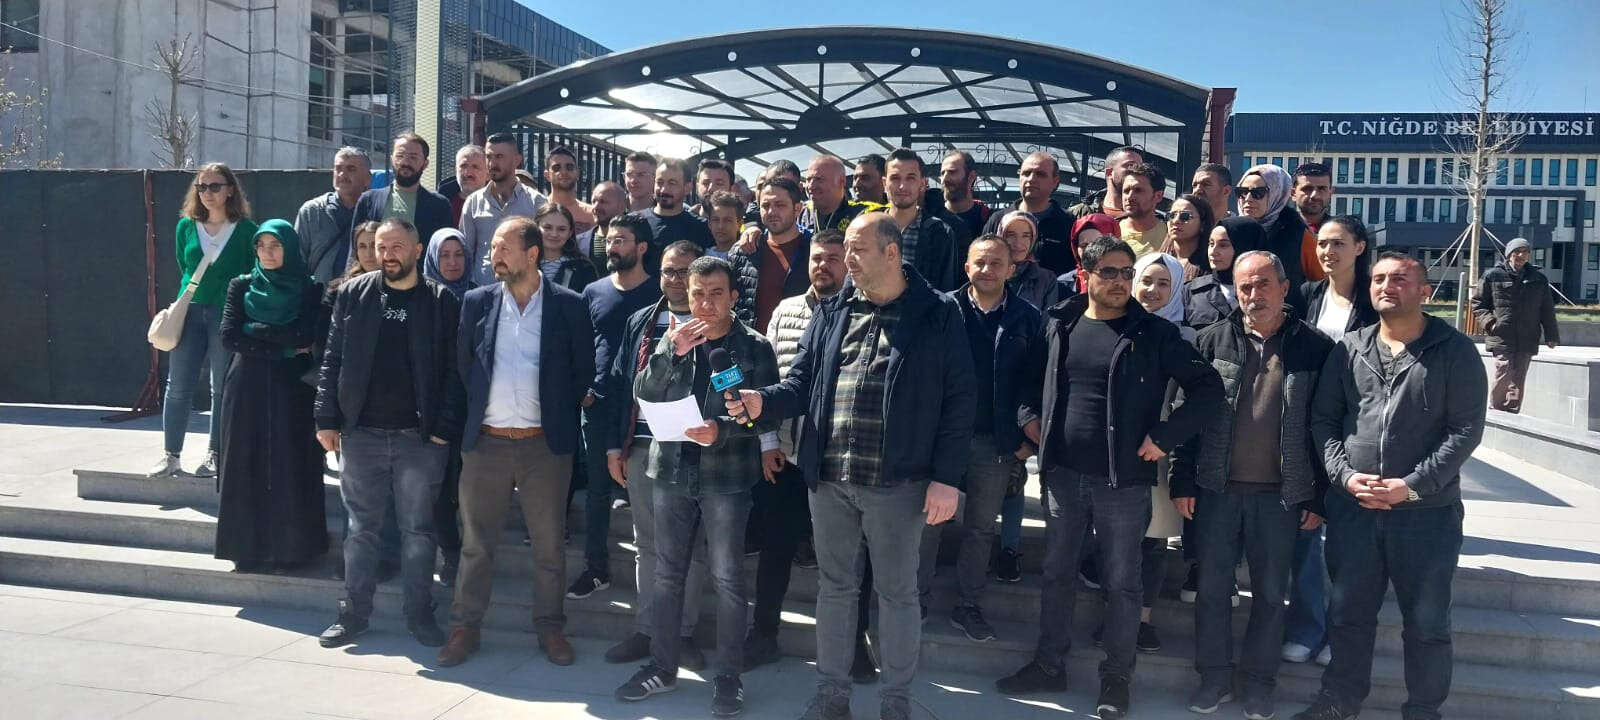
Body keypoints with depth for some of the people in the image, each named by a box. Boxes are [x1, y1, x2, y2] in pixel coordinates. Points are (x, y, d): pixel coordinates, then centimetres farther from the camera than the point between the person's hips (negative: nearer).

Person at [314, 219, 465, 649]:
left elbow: (452, 371, -2)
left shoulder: (441, 302, -1)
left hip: (420, 437, -2)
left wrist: (445, 430, -9)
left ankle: (419, 614, 18)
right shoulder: (353, 295, 5)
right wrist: (327, 420, 1)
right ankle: (354, 613, 22)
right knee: (361, 528, 11)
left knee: (417, 529, 7)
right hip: (361, 434, 2)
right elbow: (333, 362, 6)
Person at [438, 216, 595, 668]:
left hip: (545, 443, -2)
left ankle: (550, 627, 21)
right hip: (485, 442, 2)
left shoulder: (568, 305, -2)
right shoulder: (477, 302, 5)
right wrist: (473, 412, 8)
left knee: (549, 544, 7)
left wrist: (561, 416, 2)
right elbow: (462, 365, 12)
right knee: (476, 542, 9)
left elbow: (584, 371, 3)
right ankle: (464, 627, 21)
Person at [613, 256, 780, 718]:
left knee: (727, 577, 1)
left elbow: (768, 415, -7)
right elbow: (643, 394, -3)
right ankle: (663, 666, 25)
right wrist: (673, 352, -16)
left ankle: (728, 676, 13)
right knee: (667, 574, 12)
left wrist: (722, 432, -22)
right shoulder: (672, 340, 7)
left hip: (726, 476, -3)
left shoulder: (755, 347, -3)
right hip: (672, 471, 4)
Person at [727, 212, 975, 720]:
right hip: (830, 478, 4)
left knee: (897, 592, 9)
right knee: (834, 586, 14)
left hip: (898, 482, -4)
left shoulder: (937, 315, -5)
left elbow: (958, 401, -6)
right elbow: (803, 384, 10)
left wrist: (946, 478, -11)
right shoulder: (830, 313, 9)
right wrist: (763, 401, -12)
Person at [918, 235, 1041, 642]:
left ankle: (969, 605, 25)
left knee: (982, 528, 12)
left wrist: (1026, 439, -5)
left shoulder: (1027, 319, 1)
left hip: (996, 443, 1)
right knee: (929, 521, 7)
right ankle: (917, 598, 20)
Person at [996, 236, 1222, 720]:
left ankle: (1116, 678, 21)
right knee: (1057, 574, 13)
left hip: (1124, 480, -3)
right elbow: (1028, 377, 18)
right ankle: (1048, 666, 27)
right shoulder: (1056, 325, 4)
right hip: (1062, 475, 3)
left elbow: (1207, 386, -5)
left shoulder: (1154, 333, -4)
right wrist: (1029, 418, 3)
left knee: (1121, 583, 6)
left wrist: (1165, 436, -11)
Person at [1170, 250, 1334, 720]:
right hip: (1217, 488, 1)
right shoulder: (1213, 341, 0)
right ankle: (1214, 678, 22)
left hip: (1280, 495, -1)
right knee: (1212, 588, 8)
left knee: (1270, 593, 10)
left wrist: (1319, 498, -2)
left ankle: (1259, 682, 25)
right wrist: (1183, 482, -2)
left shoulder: (1315, 349, -3)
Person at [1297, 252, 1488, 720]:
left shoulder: (1455, 352, -3)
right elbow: (1322, 419, 7)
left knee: (1427, 624, 8)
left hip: (1428, 511, -3)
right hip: (1351, 507, 3)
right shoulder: (1349, 349, 6)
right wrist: (1345, 476, -8)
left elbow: (1466, 430, -8)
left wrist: (1412, 485, -16)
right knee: (1349, 613, 14)